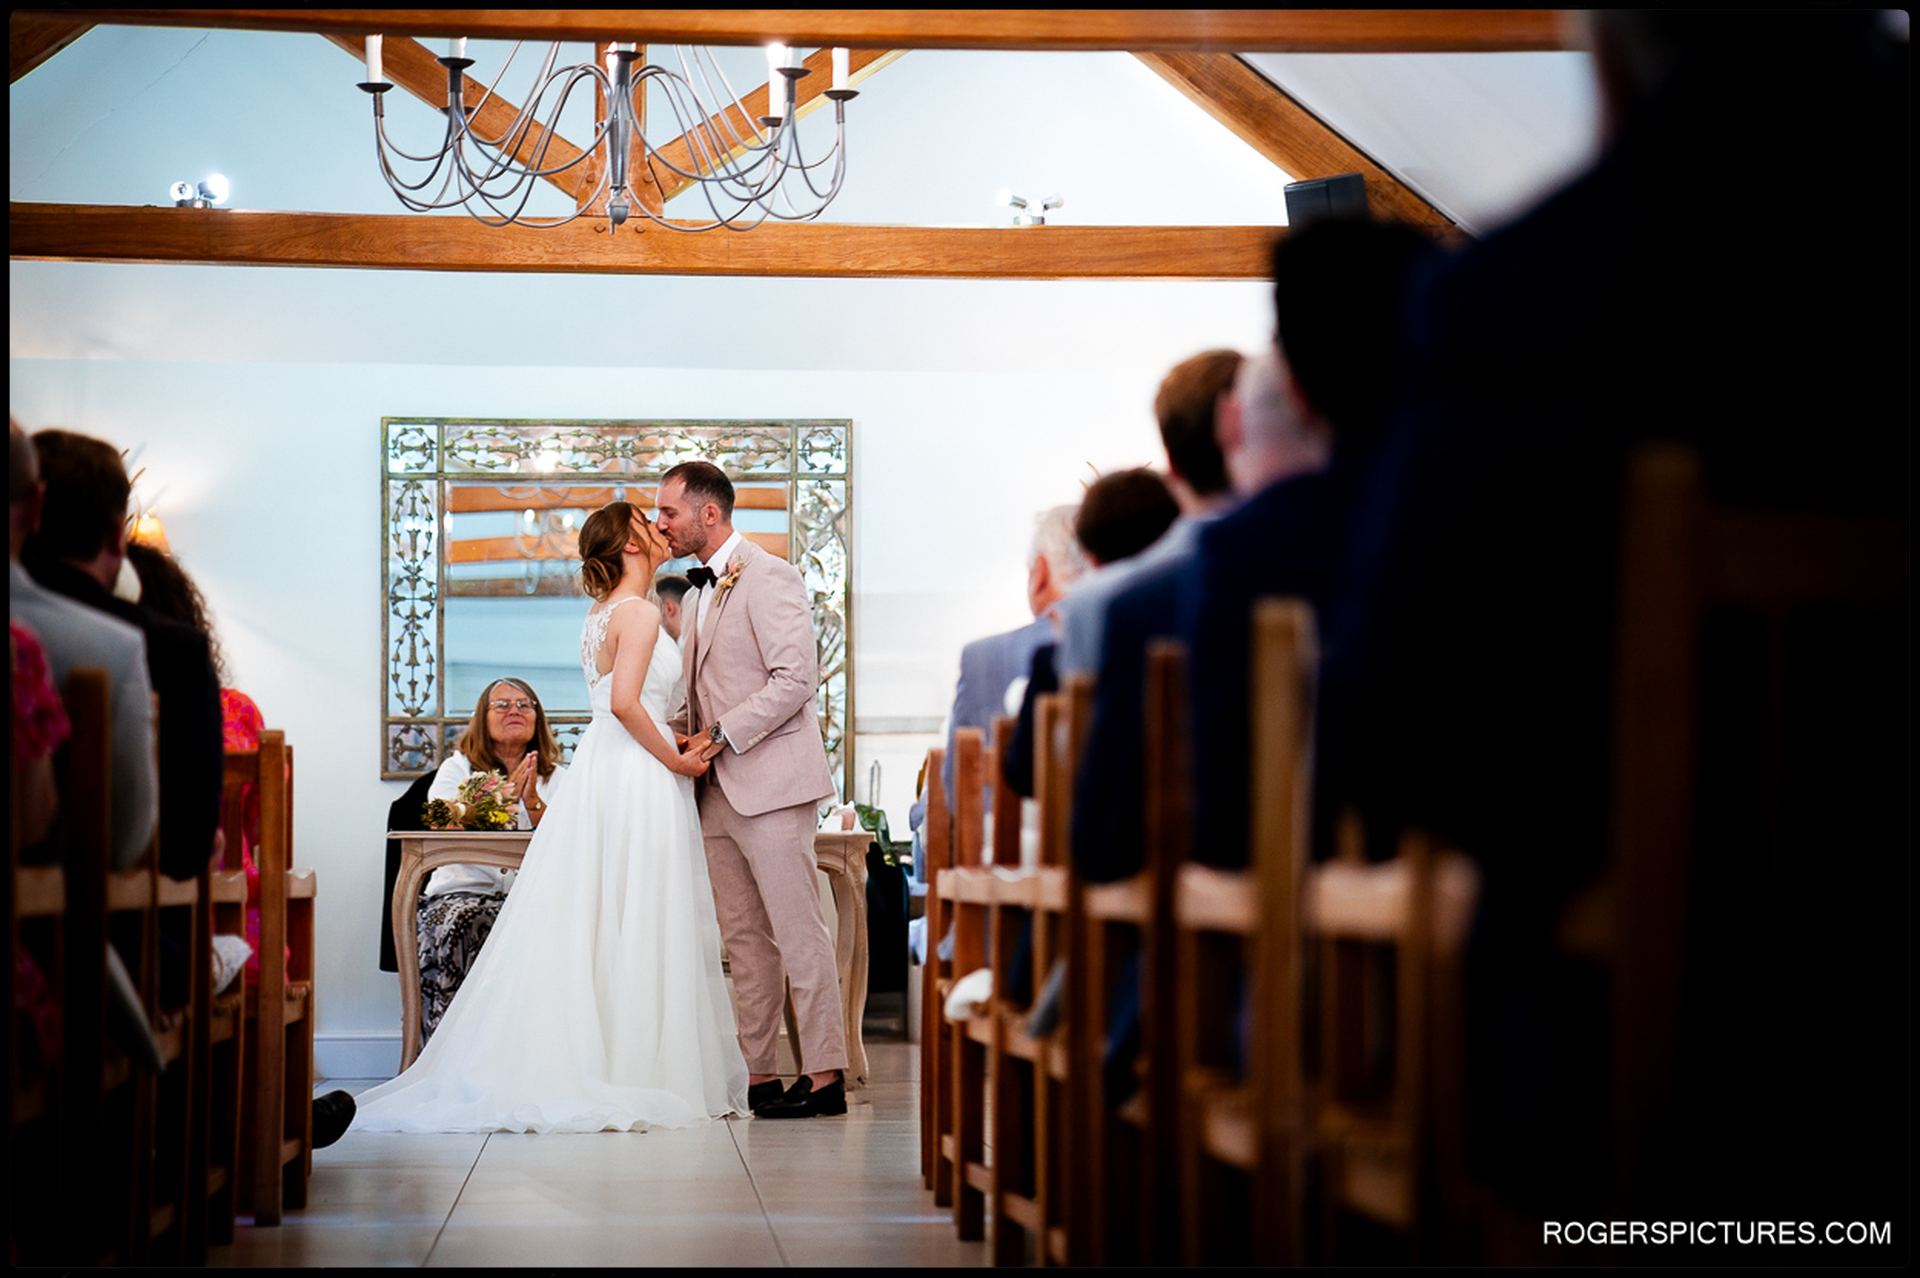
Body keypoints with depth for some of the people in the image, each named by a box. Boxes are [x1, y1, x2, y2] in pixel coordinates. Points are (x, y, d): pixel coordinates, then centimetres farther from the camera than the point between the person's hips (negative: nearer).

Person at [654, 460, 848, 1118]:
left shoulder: (768, 577, -9)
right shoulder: (701, 591, 20)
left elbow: (795, 679, -17)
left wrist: (723, 736, -17)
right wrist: (684, 737, 7)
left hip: (770, 782, -9)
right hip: (720, 791, 9)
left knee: (798, 934, -7)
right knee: (745, 941, 9)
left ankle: (825, 1076, -4)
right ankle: (758, 1075, 12)